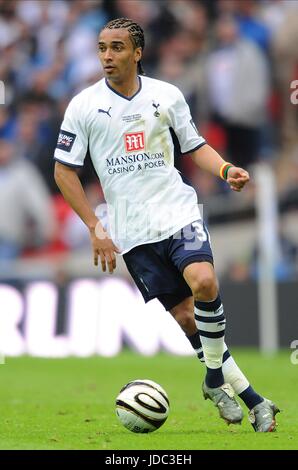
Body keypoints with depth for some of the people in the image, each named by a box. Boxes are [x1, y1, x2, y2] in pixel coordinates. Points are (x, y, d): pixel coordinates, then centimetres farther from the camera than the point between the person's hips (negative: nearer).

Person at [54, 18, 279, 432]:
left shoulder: (167, 95, 3)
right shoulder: (84, 105, -2)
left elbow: (194, 146, 14)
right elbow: (64, 171, 2)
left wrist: (225, 169, -7)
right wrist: (95, 229, -3)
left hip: (179, 211, 0)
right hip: (132, 231, 0)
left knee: (204, 283, -26)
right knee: (184, 315, -4)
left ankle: (215, 380, -4)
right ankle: (251, 400, 4)